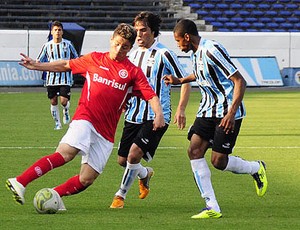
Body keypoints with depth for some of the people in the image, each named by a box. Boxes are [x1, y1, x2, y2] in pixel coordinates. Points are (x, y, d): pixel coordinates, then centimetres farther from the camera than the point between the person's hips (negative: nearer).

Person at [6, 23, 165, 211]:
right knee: (66, 153, -29)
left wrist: (159, 113, -20)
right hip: (85, 119, -2)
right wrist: (36, 66, 21)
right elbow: (66, 65, 23)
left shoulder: (133, 72, 8)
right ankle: (19, 183, -35)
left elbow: (151, 95, 0)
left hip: (106, 132, 2)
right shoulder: (95, 60, 11)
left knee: (87, 179, -6)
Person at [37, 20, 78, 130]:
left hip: (65, 78, -2)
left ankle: (66, 112, 20)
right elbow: (39, 61, 9)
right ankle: (57, 123, 20)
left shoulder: (68, 44, 1)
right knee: (53, 101, 4)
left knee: (64, 100, -14)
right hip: (52, 77, 2)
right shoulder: (47, 46, 3)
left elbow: (76, 58, 13)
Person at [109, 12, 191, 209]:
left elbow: (185, 81, -5)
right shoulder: (133, 55, 11)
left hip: (156, 116, -7)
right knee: (123, 160, 7)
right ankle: (145, 174, 40)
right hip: (134, 115, 7)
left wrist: (181, 109, -16)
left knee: (134, 153, -21)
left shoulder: (164, 54, -8)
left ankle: (121, 195, -2)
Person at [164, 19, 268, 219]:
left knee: (219, 161, -10)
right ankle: (212, 208, -6)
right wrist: (180, 81, 21)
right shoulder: (196, 52, 8)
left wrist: (231, 113, -29)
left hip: (227, 112, -9)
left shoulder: (212, 51, -21)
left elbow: (240, 82, -23)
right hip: (208, 110, 9)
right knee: (194, 151, -8)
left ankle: (256, 169, 22)